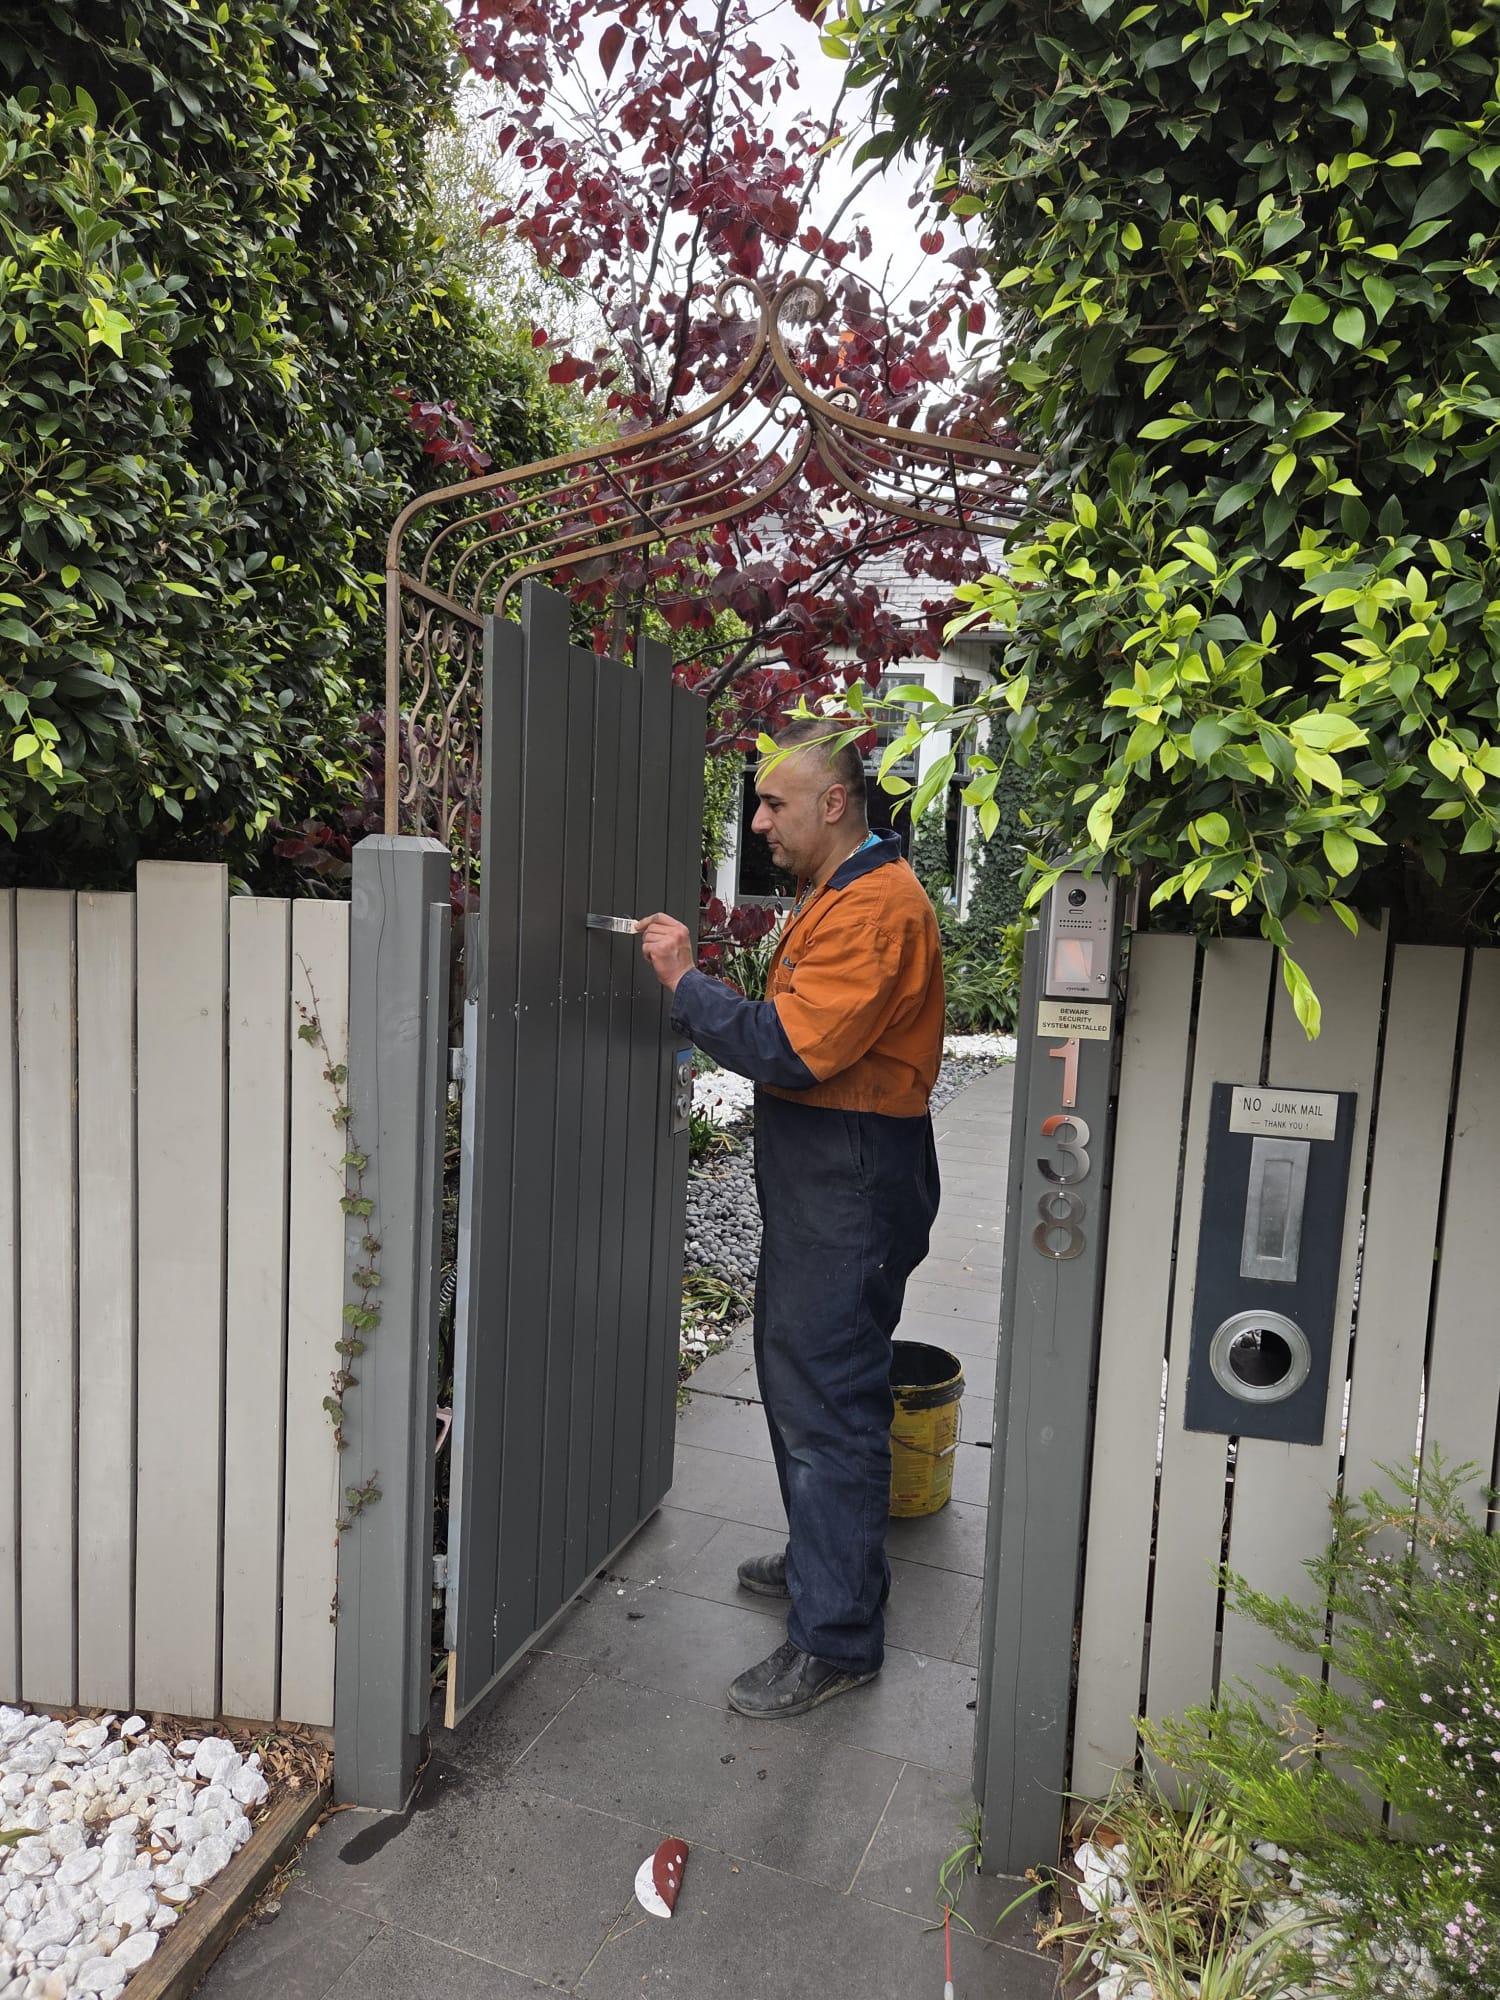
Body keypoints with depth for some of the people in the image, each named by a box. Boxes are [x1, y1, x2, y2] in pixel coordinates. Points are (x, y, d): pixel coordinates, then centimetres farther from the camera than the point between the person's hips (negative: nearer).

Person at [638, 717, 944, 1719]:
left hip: (854, 1187, -11)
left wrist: (686, 979, -17)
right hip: (815, 1179, 11)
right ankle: (822, 1558, 40)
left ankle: (836, 1636, 11)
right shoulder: (836, 893, 15)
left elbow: (788, 1049, -27)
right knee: (792, 1369, 21)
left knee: (828, 1401, -3)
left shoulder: (876, 907, -19)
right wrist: (699, 989, 7)